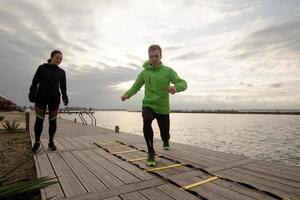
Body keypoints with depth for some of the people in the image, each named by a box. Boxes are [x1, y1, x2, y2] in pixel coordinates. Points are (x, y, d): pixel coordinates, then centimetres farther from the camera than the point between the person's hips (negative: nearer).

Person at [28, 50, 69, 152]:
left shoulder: (61, 72, 8)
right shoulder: (42, 68, 4)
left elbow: (63, 86, 6)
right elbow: (35, 82, 1)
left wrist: (65, 97, -6)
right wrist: (32, 94, -9)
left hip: (54, 99, 1)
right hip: (41, 98, -1)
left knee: (53, 121, 3)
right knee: (39, 120, -1)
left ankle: (51, 142, 14)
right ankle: (37, 142, 12)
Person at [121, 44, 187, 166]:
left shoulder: (168, 71, -7)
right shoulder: (144, 72, -1)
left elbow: (183, 84, -14)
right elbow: (136, 86, 8)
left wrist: (176, 87, -38)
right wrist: (127, 94, -13)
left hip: (163, 108, 0)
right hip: (148, 105, 0)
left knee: (165, 134, 10)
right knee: (146, 121, -33)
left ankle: (166, 141, 52)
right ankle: (151, 153, -14)